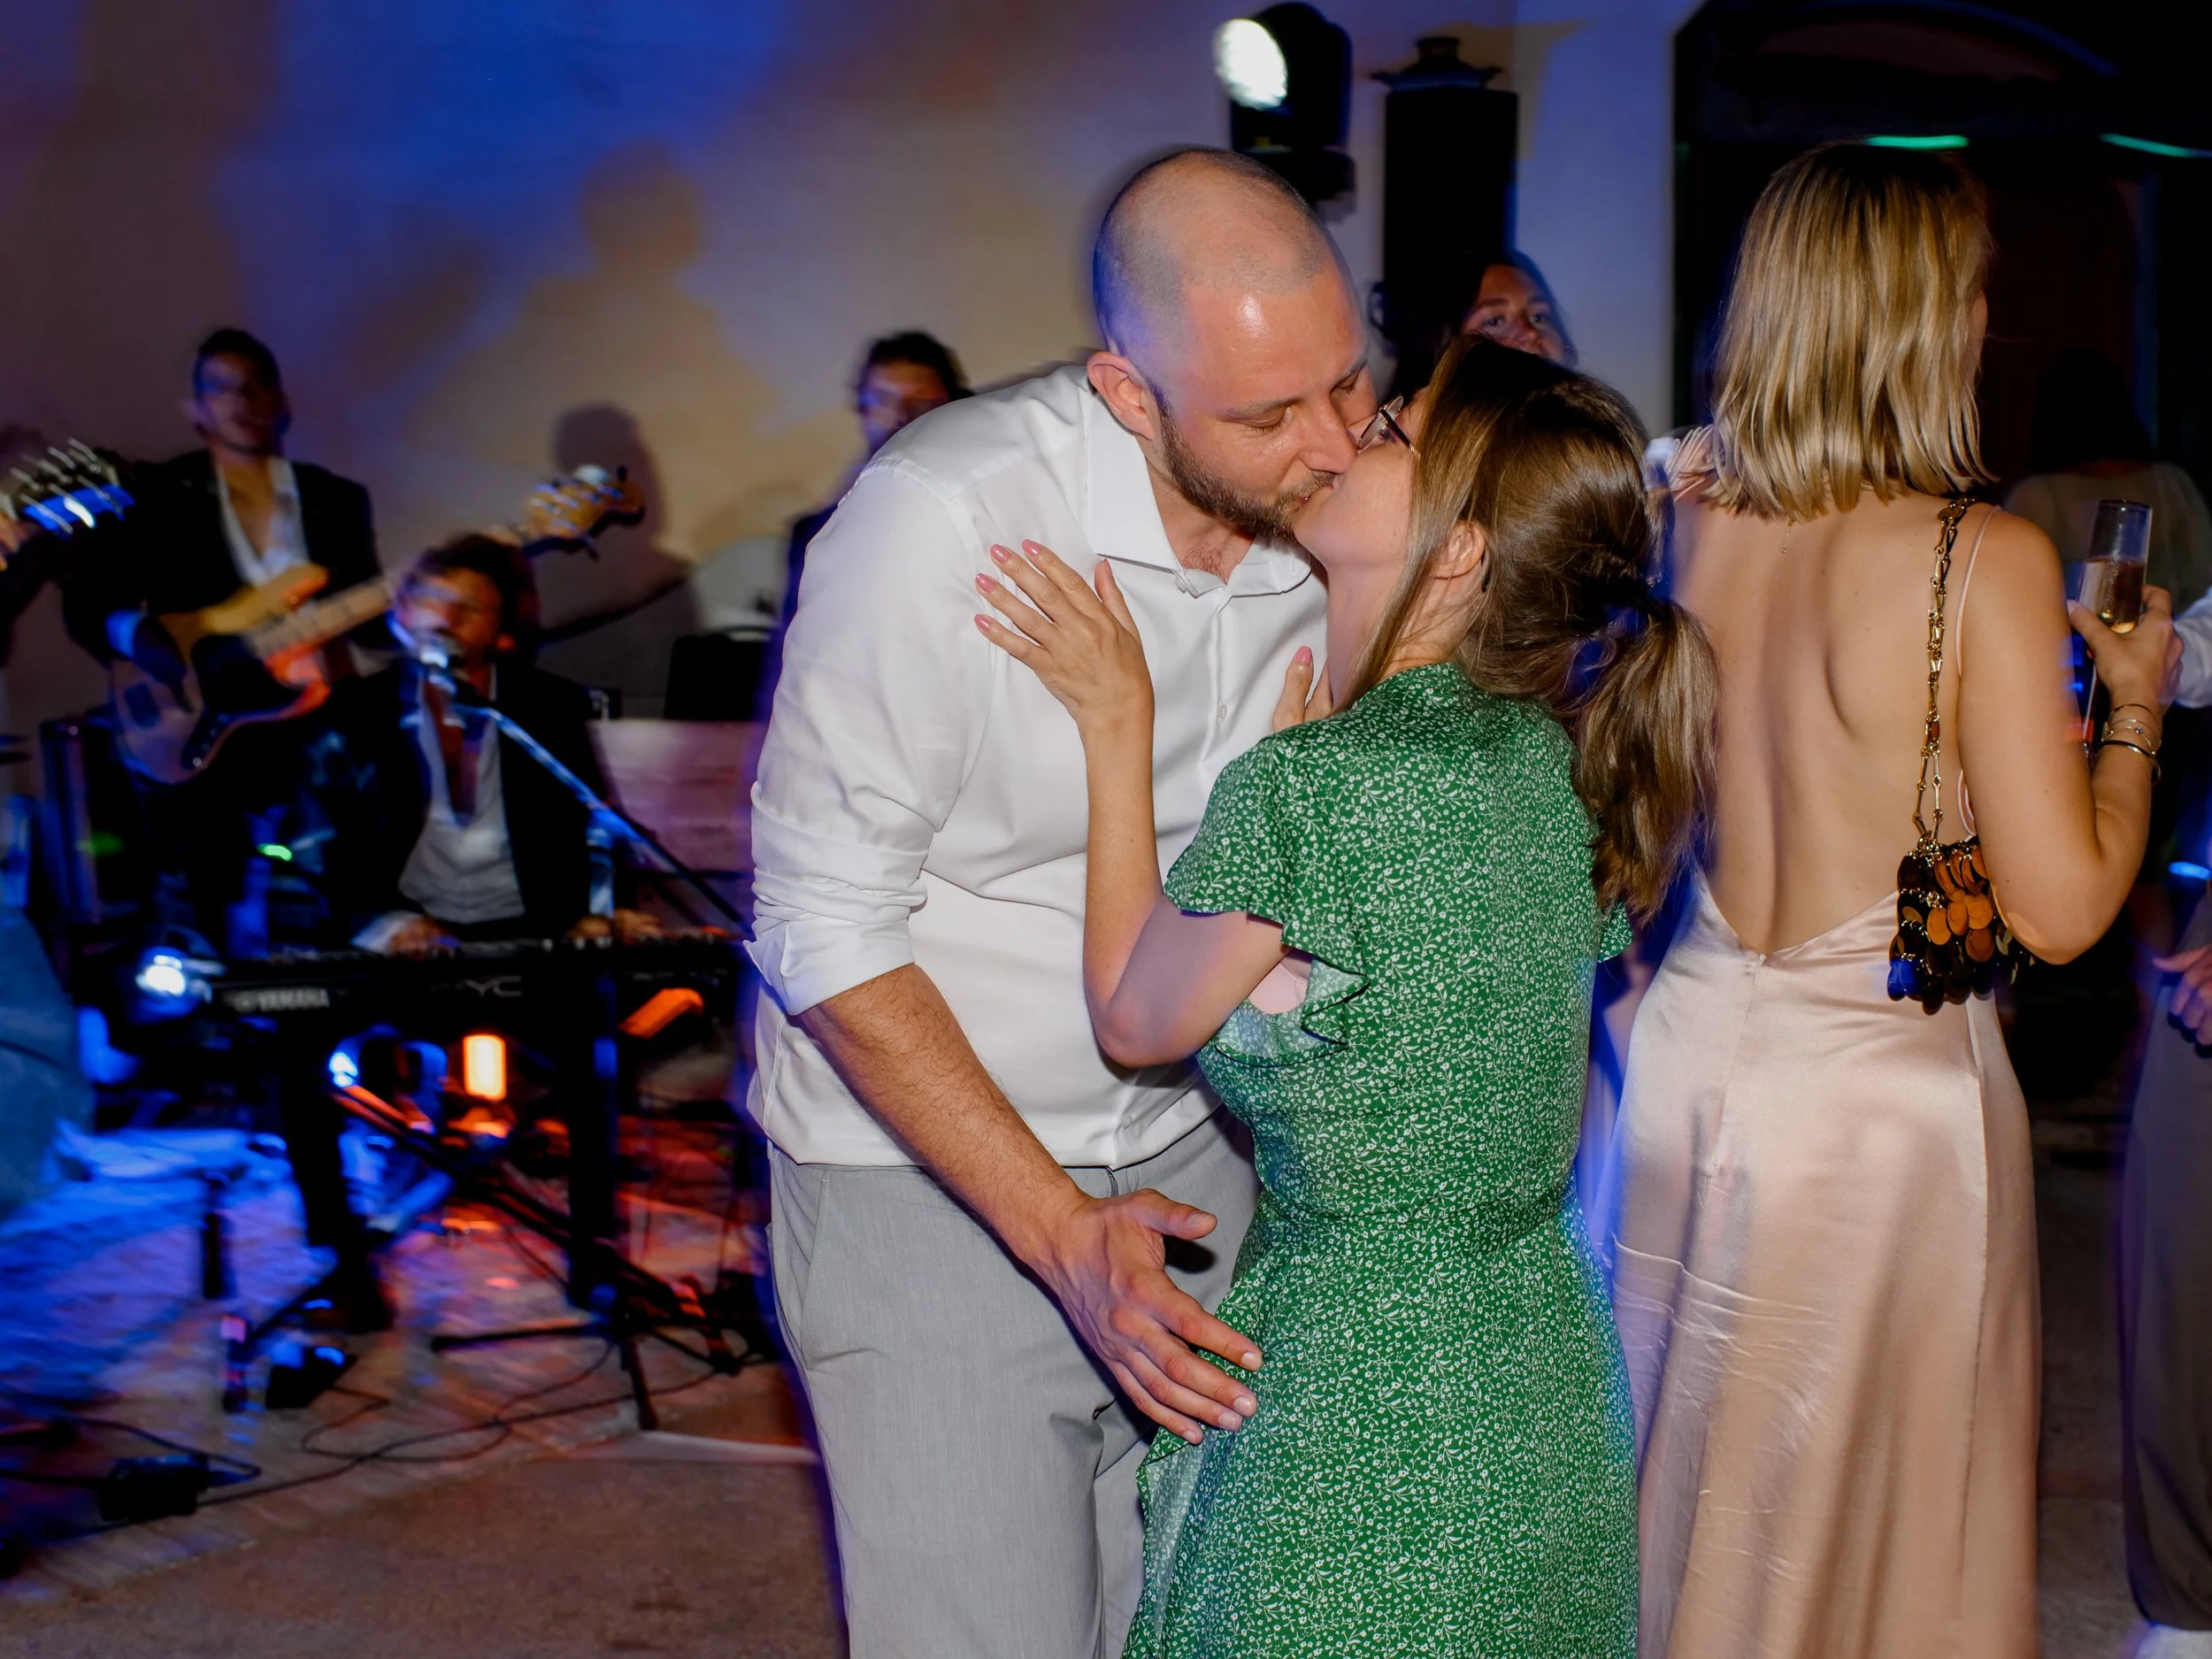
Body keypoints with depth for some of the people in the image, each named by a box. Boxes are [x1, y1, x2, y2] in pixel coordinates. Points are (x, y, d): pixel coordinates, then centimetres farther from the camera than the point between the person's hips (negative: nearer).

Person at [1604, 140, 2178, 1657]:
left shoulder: (1694, 524, -3)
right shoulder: (1989, 559, -17)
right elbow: (2060, 907, -15)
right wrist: (2133, 704, 2)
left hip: (1688, 1054, 5)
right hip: (1881, 1090, -5)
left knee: (1672, 1494, 20)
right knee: (1866, 1516, 14)